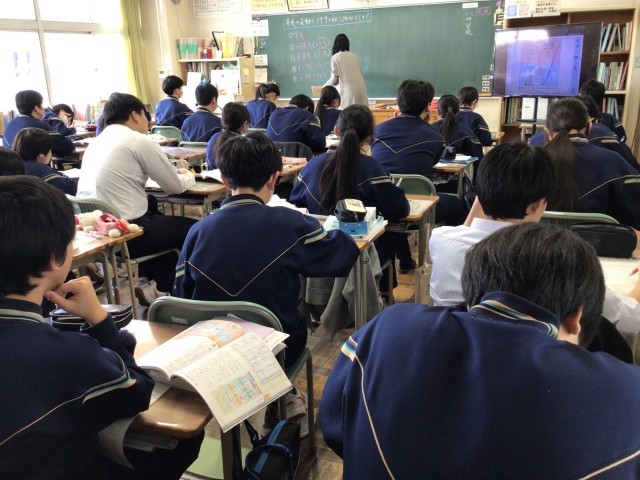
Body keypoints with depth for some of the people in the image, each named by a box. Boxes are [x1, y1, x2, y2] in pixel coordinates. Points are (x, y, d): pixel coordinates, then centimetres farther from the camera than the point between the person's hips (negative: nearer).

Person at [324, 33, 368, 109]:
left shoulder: (335, 57, 0)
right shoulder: (354, 56, 14)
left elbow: (335, 78, -1)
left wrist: (325, 86, 17)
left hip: (348, 90, -4)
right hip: (361, 88, 4)